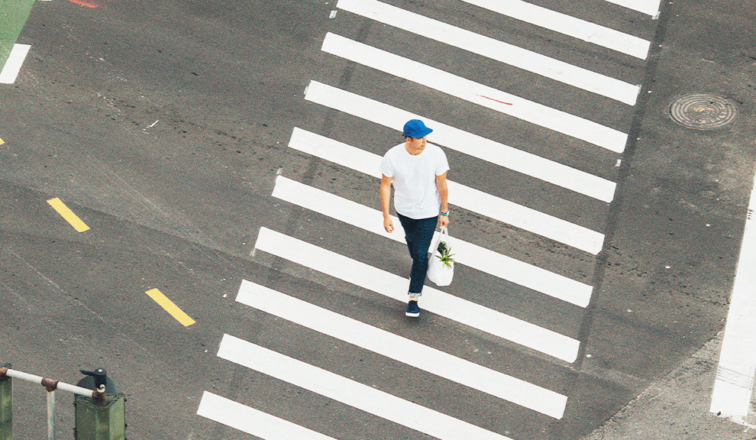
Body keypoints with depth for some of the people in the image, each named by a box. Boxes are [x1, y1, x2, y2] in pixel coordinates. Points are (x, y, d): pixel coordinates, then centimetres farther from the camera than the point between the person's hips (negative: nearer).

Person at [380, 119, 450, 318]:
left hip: (428, 212, -2)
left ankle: (414, 297, 13)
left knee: (421, 254, 0)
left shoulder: (436, 154, -26)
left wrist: (444, 213, -4)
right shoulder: (392, 157, -26)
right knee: (411, 238, 30)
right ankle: (418, 267, 61)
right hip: (403, 209, 2)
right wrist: (386, 216, -11)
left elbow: (442, 186, -13)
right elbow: (385, 185, -13)